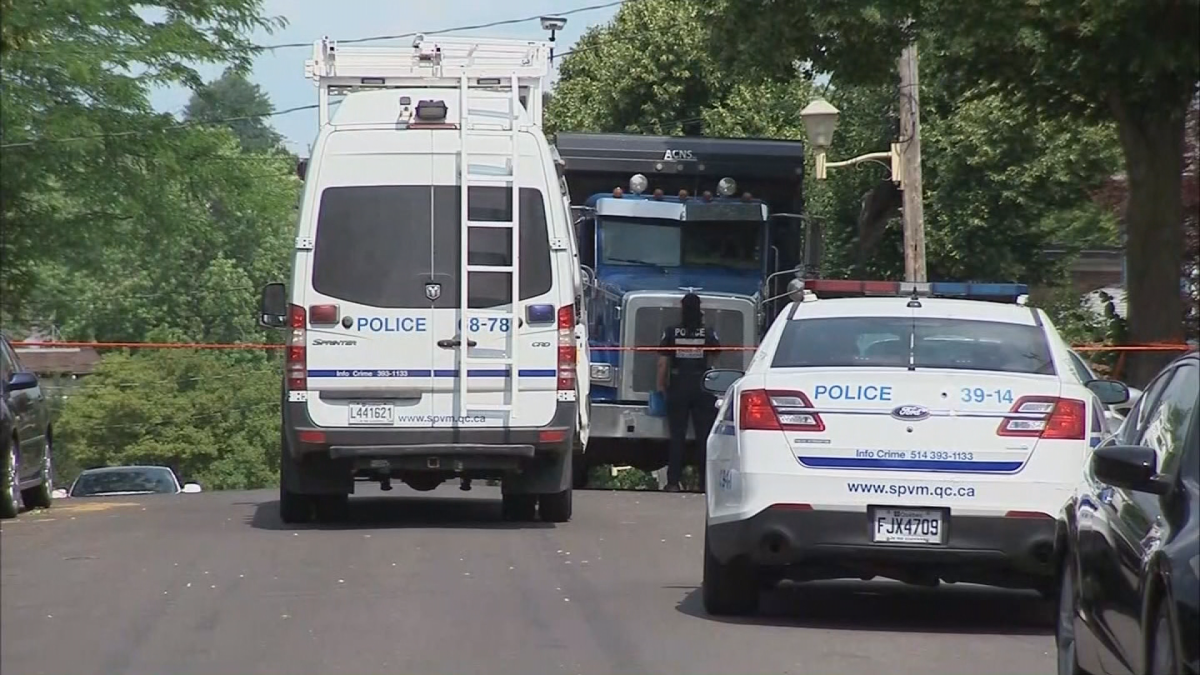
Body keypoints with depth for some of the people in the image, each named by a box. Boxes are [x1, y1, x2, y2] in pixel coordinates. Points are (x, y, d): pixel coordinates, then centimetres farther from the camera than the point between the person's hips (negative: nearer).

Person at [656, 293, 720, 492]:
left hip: (678, 388, 0)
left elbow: (663, 364, 0)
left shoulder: (671, 333, -1)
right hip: (702, 388, 0)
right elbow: (713, 360, 3)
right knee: (704, 436, 4)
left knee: (677, 436, 4)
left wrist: (661, 386, 8)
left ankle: (673, 482, 0)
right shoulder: (709, 334, -1)